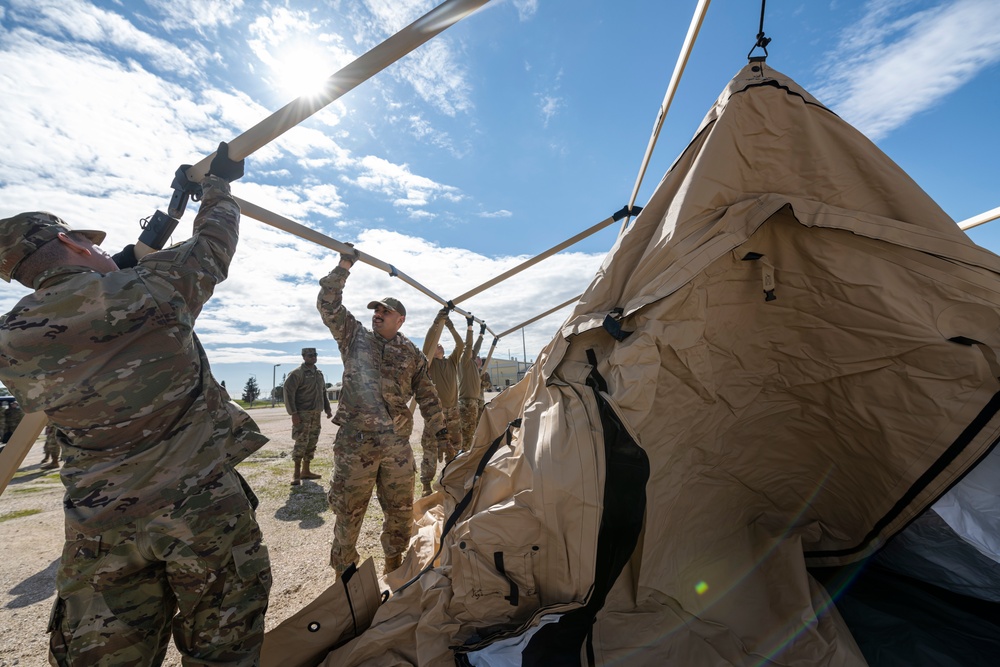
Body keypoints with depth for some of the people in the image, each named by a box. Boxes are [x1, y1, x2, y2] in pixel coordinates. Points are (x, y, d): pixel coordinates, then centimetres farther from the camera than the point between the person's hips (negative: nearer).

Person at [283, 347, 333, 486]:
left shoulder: (319, 373, 14)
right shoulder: (297, 373, -8)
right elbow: (288, 392, -13)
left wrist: (327, 408, 15)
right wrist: (293, 413, -18)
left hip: (316, 414, 7)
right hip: (303, 414, -7)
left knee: (311, 443, 11)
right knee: (301, 443, -7)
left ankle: (305, 471, 21)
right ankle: (297, 474, 3)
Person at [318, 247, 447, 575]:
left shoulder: (412, 354, 9)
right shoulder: (354, 337, 6)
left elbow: (426, 393, 14)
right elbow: (328, 304, -2)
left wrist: (439, 426, 13)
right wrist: (343, 266, -7)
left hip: (398, 445, 2)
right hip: (355, 443, -2)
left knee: (400, 510, 14)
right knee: (348, 511, 8)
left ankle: (393, 562, 38)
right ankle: (344, 572, 30)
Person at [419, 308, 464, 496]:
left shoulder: (452, 361, 14)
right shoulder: (429, 362, 2)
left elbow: (461, 345, 1)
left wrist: (451, 327, -7)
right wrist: (437, 322, -22)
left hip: (453, 410, 5)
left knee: (454, 447, 12)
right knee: (431, 448, -4)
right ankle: (426, 485, 3)